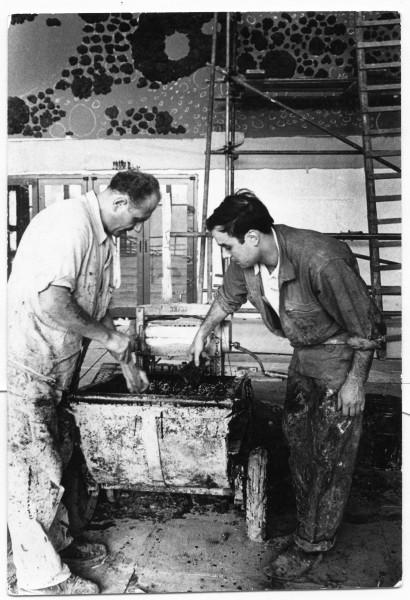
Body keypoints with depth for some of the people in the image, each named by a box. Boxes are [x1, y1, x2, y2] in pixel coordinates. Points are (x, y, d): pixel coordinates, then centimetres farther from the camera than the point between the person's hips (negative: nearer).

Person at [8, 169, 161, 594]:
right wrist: (109, 336, -18)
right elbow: (49, 303, -31)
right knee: (36, 473, 1)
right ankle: (42, 578, 18)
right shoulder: (69, 223, -21)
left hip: (49, 369, 10)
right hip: (21, 370, -10)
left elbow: (95, 310, 20)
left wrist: (127, 364, 20)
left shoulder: (104, 237, 12)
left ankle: (58, 543, 38)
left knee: (52, 460, 20)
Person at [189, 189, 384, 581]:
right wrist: (202, 333, 20)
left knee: (330, 456, 0)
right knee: (298, 441, 14)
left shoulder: (321, 262, -37)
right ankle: (307, 527, 32)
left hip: (341, 352, -7)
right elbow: (228, 297, 10)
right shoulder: (245, 259, -14)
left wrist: (355, 381, -18)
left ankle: (312, 546, 17)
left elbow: (366, 327, -25)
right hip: (304, 352, 7)